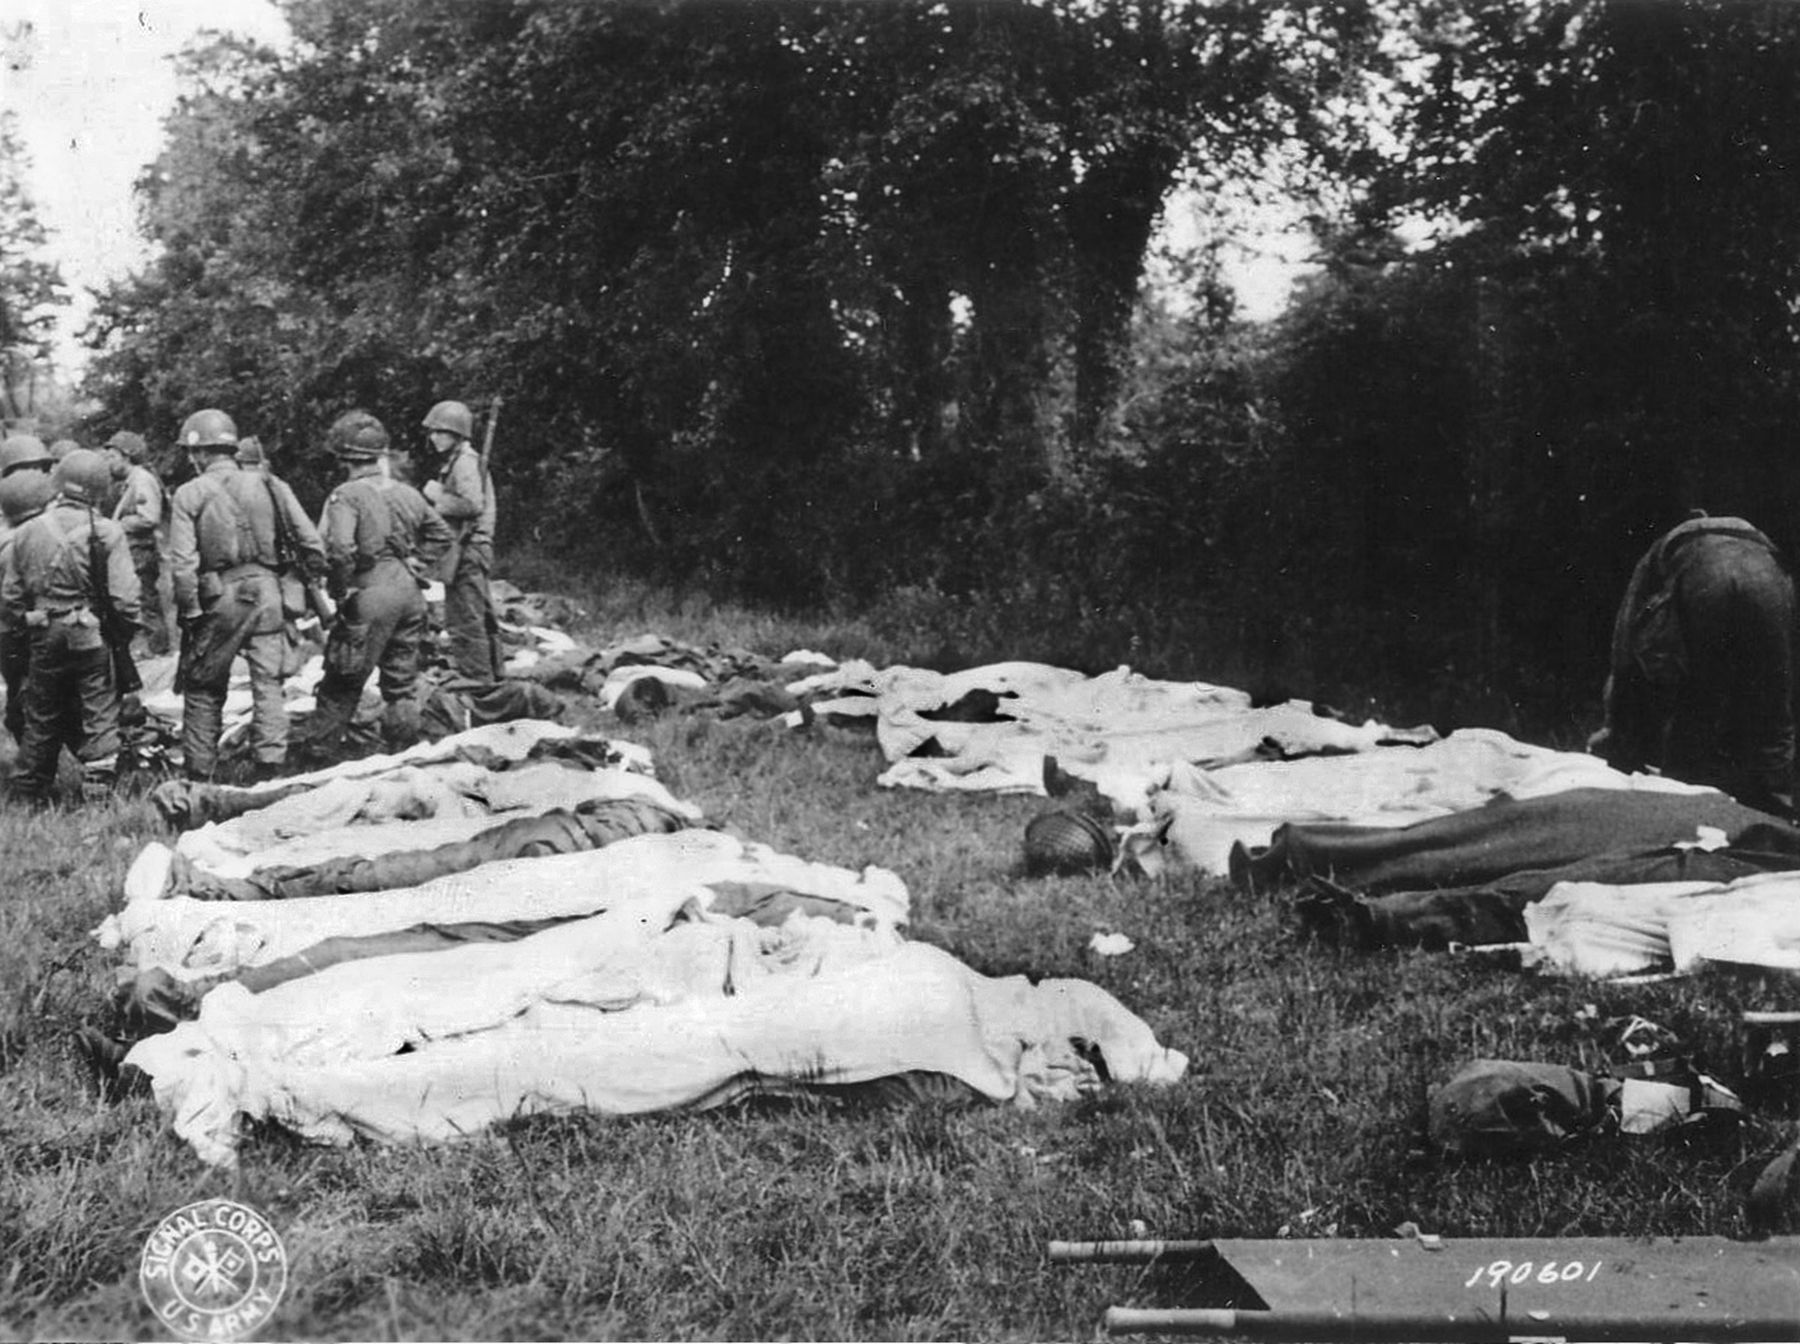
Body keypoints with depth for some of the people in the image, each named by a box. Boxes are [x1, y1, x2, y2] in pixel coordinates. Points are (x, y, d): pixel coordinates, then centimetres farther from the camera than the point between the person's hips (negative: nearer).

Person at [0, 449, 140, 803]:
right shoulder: (107, 531, -9)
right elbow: (124, 595, -13)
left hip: (45, 639, 3)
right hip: (93, 637, -3)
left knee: (41, 720, 15)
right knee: (99, 716, 5)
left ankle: (31, 797, 23)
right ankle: (98, 794, 2)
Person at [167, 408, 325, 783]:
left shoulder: (190, 494, -2)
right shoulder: (269, 486, 5)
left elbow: (182, 564, -9)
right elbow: (311, 544, 0)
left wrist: (190, 612, -3)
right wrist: (314, 584, 13)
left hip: (219, 597, -2)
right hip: (266, 590, 2)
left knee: (203, 688, 11)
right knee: (268, 683, 7)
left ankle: (198, 774, 16)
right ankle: (270, 766, 0)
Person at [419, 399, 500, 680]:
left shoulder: (465, 461, -11)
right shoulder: (451, 462, 20)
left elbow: (473, 504, -23)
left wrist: (437, 497, -13)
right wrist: (437, 498, 7)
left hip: (465, 551, -11)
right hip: (466, 552, 11)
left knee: (466, 623, -9)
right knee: (481, 620, 15)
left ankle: (476, 682, -8)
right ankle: (492, 680, 22)